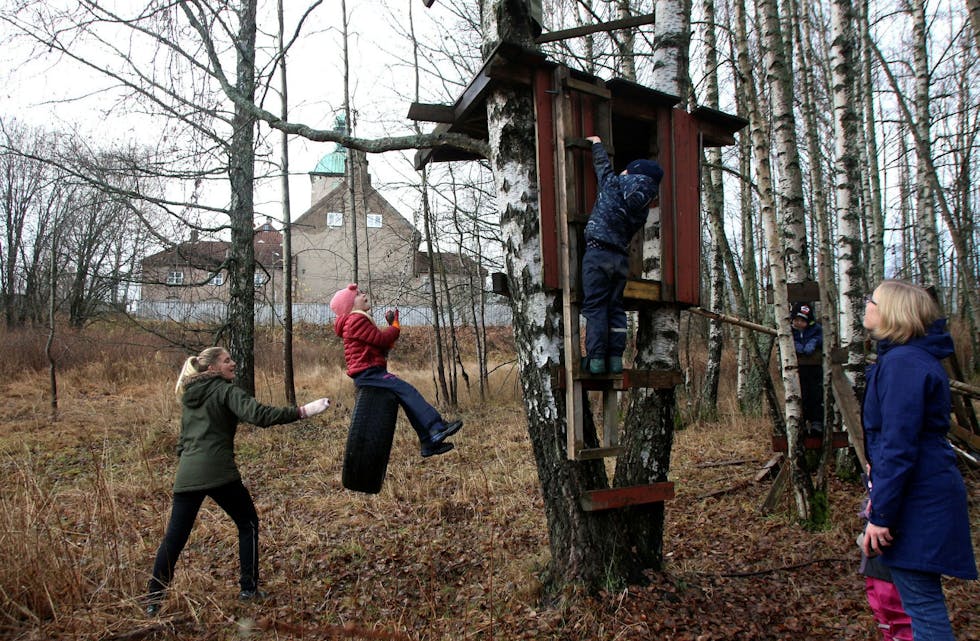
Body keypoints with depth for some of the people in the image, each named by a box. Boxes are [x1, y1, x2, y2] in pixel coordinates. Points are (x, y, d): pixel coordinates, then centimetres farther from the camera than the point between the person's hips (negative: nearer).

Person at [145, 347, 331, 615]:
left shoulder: (189, 396, 19)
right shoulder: (226, 391, -4)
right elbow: (259, 415, -19)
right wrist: (302, 412, -20)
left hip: (186, 475, 7)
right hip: (218, 472, -6)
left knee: (175, 536, 9)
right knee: (248, 523, 10)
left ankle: (153, 600, 10)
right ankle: (248, 589, 12)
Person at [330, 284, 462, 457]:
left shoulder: (359, 320, 25)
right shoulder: (356, 320, -8)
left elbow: (379, 342, 21)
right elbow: (381, 339, -15)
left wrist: (391, 325, 9)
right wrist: (395, 325, 3)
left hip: (370, 372, 10)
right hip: (367, 372, -10)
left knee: (407, 397, 4)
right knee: (407, 391, -20)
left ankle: (428, 443, 2)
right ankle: (437, 429, -28)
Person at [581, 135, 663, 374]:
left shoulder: (614, 185, -2)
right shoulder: (643, 208, 10)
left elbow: (603, 165, 14)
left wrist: (597, 143, 33)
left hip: (598, 253, -5)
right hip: (622, 257, 5)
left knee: (595, 306, -5)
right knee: (615, 308, 10)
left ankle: (596, 358, -10)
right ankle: (615, 358, 6)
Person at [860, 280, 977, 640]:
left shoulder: (902, 364, -18)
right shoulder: (918, 358, 14)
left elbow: (898, 446, -22)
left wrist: (880, 514, -19)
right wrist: (880, 497, 23)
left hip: (917, 501, -11)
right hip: (927, 494, 11)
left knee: (921, 601, -3)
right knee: (922, 598, 18)